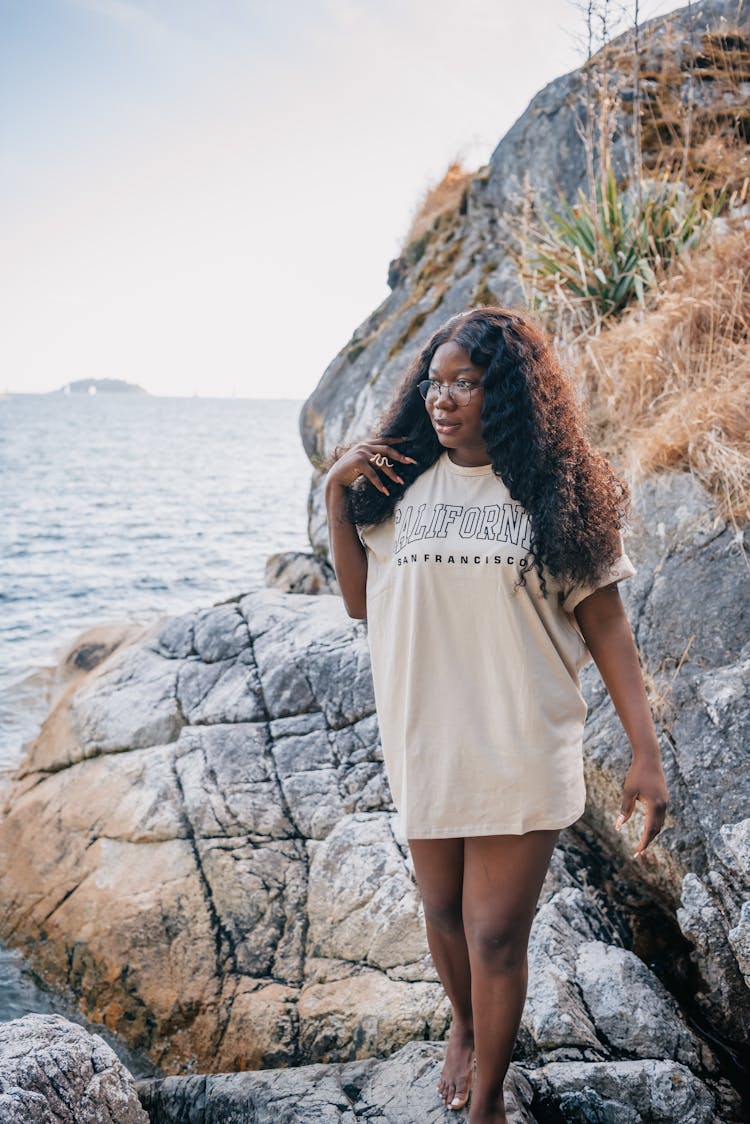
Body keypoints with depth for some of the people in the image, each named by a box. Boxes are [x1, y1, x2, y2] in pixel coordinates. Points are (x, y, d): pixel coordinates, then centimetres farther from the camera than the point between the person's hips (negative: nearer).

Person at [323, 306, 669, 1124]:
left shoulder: (557, 494, -6)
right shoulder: (401, 484, 2)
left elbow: (605, 624, -4)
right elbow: (359, 601, 5)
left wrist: (646, 752, -9)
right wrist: (336, 491, -5)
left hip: (523, 751, -2)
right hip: (424, 742, 3)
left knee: (498, 931, 2)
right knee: (443, 909, 18)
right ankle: (464, 1025, 49)